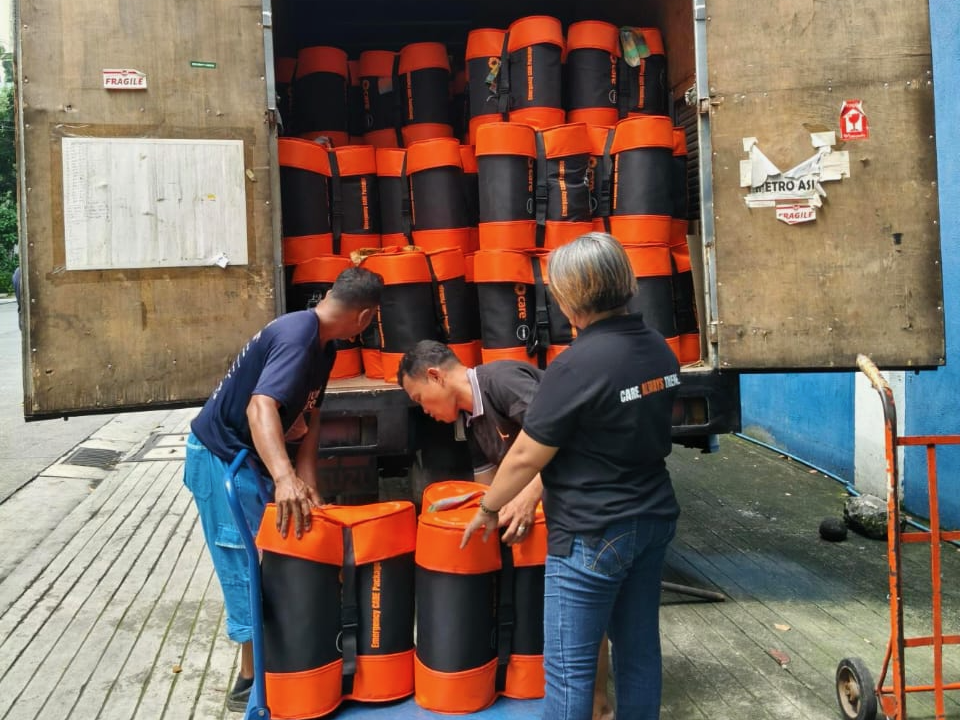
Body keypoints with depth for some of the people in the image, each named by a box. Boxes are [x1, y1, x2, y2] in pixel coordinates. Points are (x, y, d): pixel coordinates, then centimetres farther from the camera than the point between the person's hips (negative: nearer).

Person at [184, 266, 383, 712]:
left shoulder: (323, 345, 3)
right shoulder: (297, 335, -27)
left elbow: (309, 417, 5)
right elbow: (261, 407, -40)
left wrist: (306, 485, -3)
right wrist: (285, 478, -52)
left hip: (252, 458, 10)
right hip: (221, 459, -9)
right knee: (246, 563, -1)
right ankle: (251, 681, 14)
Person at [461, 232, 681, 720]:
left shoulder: (578, 364, -22)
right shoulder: (660, 351, 2)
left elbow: (527, 456, -16)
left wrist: (488, 508, 2)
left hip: (592, 534, -8)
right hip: (654, 518, 8)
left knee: (568, 667, 5)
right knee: (640, 649, 19)